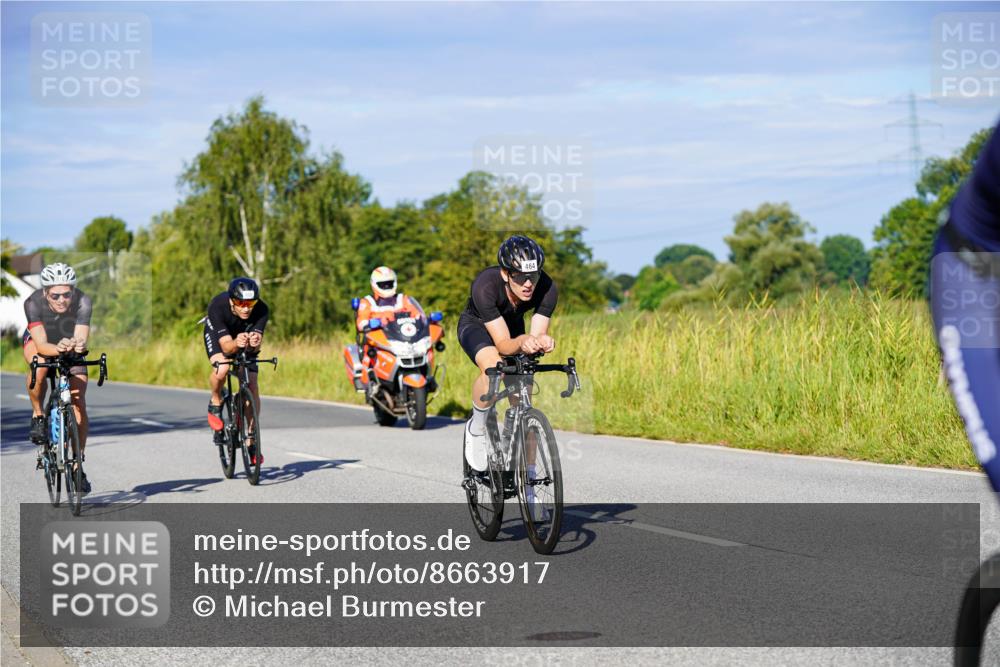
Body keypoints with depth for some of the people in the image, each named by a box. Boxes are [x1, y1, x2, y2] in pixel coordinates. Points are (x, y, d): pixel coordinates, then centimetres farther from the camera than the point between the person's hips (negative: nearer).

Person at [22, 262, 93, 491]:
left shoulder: (83, 303, -32)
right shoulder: (33, 303, -34)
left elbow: (82, 339, -39)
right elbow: (41, 345, -39)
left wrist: (77, 346, -62)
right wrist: (58, 349, -60)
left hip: (71, 345, 1)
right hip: (37, 341, -1)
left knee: (79, 404, -11)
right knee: (40, 368, -37)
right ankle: (37, 415, -11)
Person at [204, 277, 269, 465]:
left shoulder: (261, 310, -34)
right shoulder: (218, 307, -39)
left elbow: (257, 345, -37)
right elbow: (225, 345, -41)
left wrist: (254, 343, -61)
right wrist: (236, 343, -63)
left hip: (245, 334, 2)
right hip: (218, 332, -2)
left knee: (252, 386, -9)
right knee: (222, 368, -33)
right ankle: (215, 403, -1)